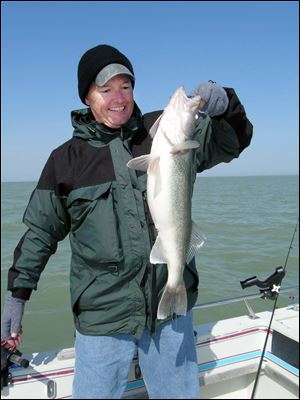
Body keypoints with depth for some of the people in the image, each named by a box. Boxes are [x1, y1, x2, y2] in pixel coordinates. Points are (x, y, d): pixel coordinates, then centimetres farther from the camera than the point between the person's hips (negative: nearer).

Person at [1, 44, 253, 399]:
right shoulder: (66, 159, -1)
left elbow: (231, 142, 0)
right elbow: (41, 231, 6)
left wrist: (224, 104, -21)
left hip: (171, 306, 2)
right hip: (102, 315, -1)